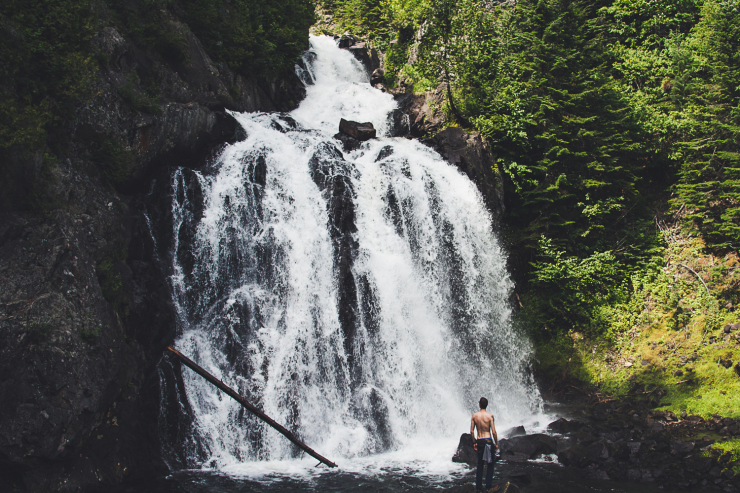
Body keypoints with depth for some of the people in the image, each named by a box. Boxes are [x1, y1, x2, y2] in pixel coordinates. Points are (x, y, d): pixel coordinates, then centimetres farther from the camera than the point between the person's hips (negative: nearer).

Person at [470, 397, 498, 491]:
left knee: (480, 465, 14)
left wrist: (474, 443, 11)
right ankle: (488, 485, 10)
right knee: (490, 464, 11)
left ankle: (478, 486, 15)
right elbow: (493, 432, -10)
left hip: (479, 441, 3)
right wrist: (496, 443, 1)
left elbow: (471, 431, 1)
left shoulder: (474, 416, -1)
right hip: (488, 441, -3)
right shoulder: (490, 416, -10)